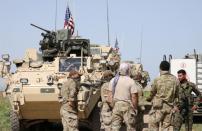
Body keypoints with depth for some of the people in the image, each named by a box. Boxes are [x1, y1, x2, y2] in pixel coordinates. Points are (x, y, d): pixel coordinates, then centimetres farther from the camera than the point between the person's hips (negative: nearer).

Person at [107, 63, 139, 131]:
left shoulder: (113, 80, 6)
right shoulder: (131, 81, -9)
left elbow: (110, 95, 6)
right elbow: (134, 96, -10)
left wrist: (112, 106, 13)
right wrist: (135, 108, 0)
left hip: (116, 105, 4)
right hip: (127, 106, -4)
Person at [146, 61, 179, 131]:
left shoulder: (157, 80, -10)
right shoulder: (175, 80, 1)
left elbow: (152, 93, 1)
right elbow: (177, 95, 6)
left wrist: (148, 99, 22)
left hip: (159, 107, -4)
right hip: (170, 107, 4)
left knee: (154, 125, 6)